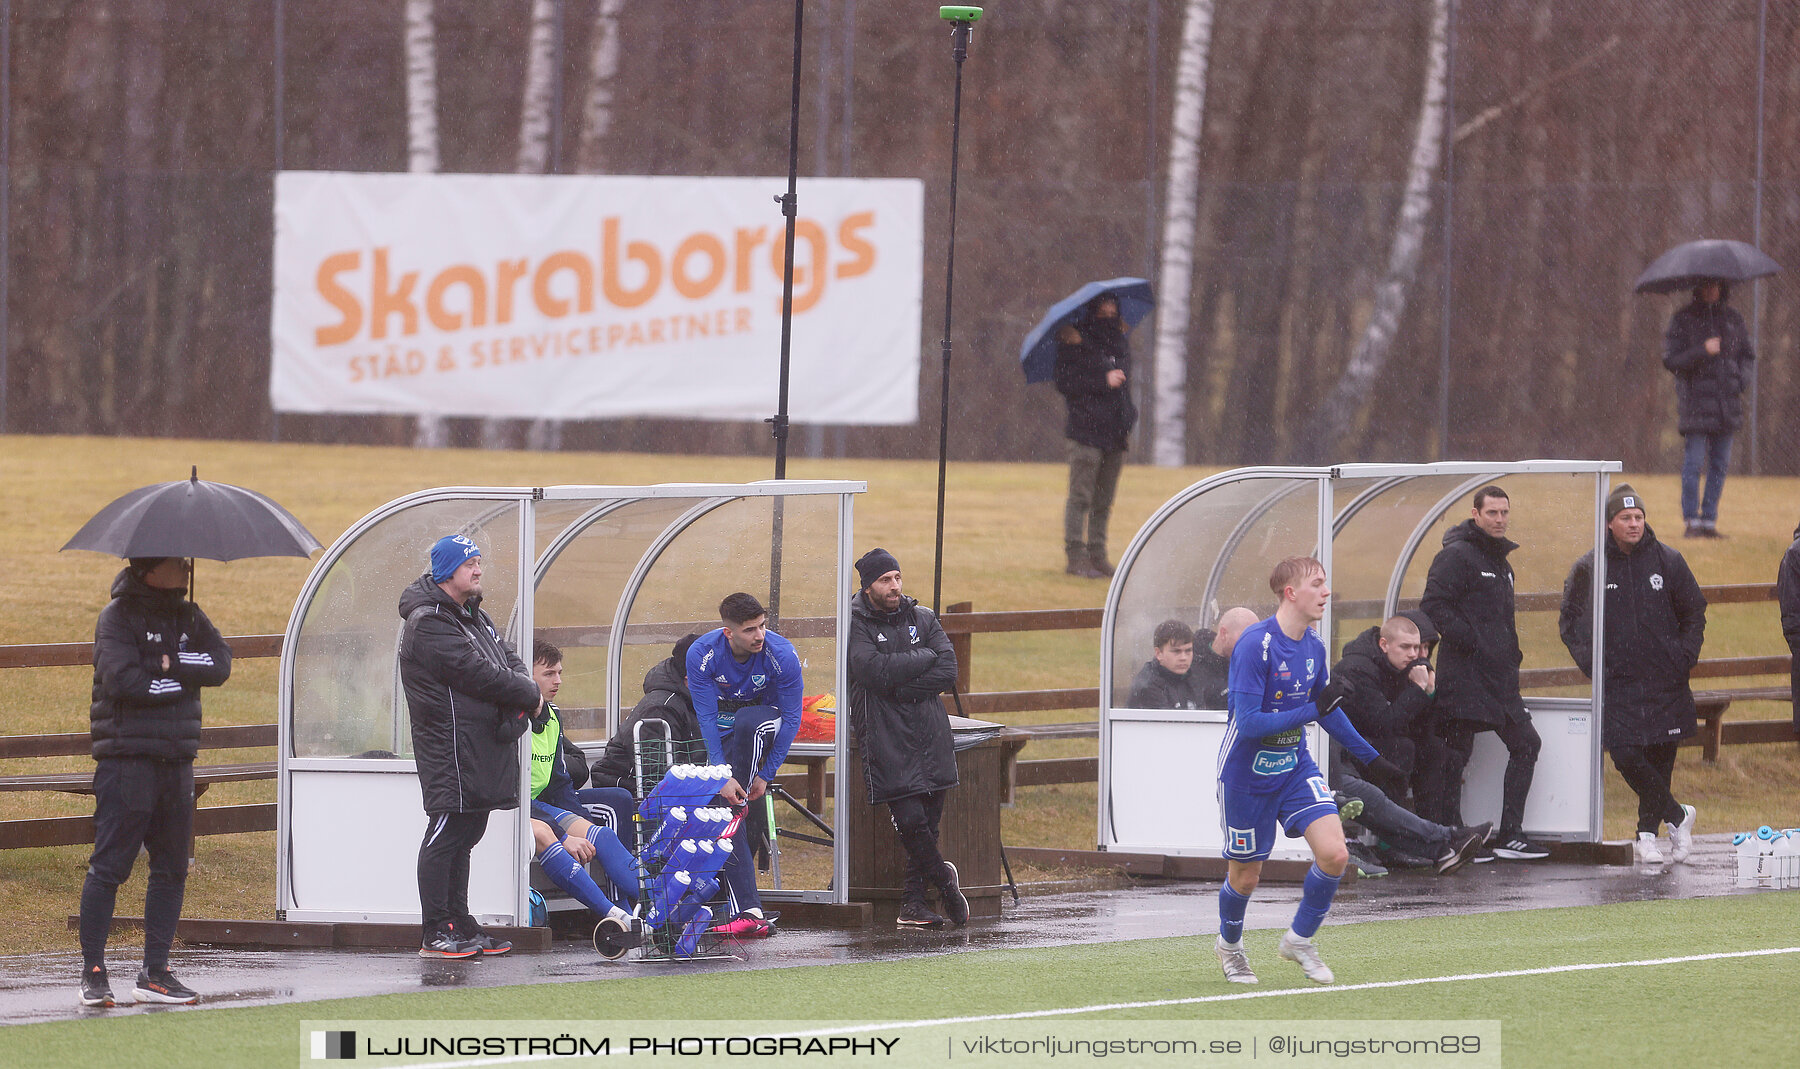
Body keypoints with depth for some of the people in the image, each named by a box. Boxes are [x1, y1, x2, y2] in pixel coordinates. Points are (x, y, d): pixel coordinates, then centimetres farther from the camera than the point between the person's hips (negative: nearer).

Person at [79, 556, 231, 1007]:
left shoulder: (187, 616, 12)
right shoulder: (118, 616, -6)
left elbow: (221, 664, -2)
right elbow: (123, 680, -19)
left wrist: (172, 663, -15)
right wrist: (185, 680, -9)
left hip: (176, 761, 6)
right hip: (126, 760, -6)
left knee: (171, 868, 7)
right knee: (110, 865, -6)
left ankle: (155, 971, 12)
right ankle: (93, 970, -1)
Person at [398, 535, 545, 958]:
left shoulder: (473, 615, 18)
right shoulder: (429, 623, -15)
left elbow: (506, 659, 17)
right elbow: (477, 674, -20)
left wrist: (523, 690, -6)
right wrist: (529, 695, -9)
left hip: (485, 744, 10)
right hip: (451, 744, -10)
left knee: (466, 832, 14)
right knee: (446, 833, -8)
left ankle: (459, 925, 21)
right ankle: (436, 934, -7)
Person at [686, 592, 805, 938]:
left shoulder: (781, 655, -23)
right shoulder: (702, 654, -20)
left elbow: (792, 718, -16)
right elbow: (707, 718, -19)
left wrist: (766, 775, -19)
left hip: (766, 721, -1)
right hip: (724, 736, 1)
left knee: (747, 721, -39)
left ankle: (739, 801, -22)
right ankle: (748, 913, -19)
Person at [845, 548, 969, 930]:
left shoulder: (923, 619, 13)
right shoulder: (855, 624, -1)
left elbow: (947, 672, 2)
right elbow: (874, 670, -16)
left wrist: (901, 688, -10)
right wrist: (923, 657, -6)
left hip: (930, 735, 4)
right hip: (885, 737, -4)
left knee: (928, 821, 1)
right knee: (910, 819, -14)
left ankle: (913, 903, 7)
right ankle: (943, 879, 6)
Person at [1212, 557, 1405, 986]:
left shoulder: (1313, 646, 0)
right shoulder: (1255, 645, -22)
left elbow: (1327, 709, 17)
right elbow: (1249, 722, -27)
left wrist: (1371, 757, 18)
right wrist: (1314, 710, -31)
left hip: (1295, 767, 6)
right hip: (1248, 772, -6)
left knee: (1334, 854, -12)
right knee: (1246, 874, 8)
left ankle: (1298, 939, 10)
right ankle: (1229, 944, 39)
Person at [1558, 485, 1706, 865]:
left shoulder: (1668, 561, 3)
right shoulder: (1588, 569, 2)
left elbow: (1694, 613, 12)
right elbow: (1570, 621, 11)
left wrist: (1684, 657, 0)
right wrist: (1590, 661, -3)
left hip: (1666, 681, 1)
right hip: (1617, 684, -1)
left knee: (1660, 759, 3)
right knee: (1626, 757, -11)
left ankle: (1648, 834, 16)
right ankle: (1677, 816, 6)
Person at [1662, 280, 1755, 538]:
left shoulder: (1733, 318, 11)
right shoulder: (1682, 320, 0)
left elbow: (1748, 355, 19)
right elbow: (1671, 360, -6)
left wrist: (1742, 378, -1)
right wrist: (1702, 352, -19)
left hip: (1726, 404, 4)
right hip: (1695, 401, -4)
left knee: (1720, 464, 5)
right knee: (1693, 463, -7)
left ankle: (1709, 521, 11)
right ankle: (1692, 522, -2)